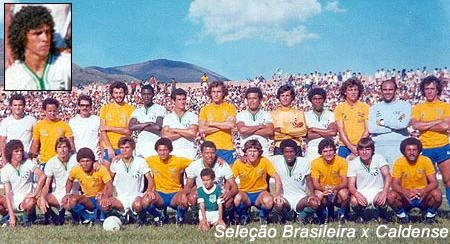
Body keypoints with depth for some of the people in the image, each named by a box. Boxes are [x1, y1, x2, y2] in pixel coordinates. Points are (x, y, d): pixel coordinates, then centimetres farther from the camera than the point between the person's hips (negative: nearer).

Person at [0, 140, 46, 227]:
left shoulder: (28, 164, -5)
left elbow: (42, 176, -17)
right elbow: (8, 194, -10)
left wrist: (35, 194, -24)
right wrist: (11, 215, -18)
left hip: (27, 197, -2)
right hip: (13, 199, 2)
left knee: (30, 202, -37)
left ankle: (29, 217, 0)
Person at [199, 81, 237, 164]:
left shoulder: (230, 107, 5)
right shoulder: (204, 109, 6)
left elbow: (231, 125, -11)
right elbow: (202, 130, -4)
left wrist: (212, 123, -4)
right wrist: (224, 125, -6)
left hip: (227, 148, 0)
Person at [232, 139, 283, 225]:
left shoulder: (264, 161, -11)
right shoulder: (238, 163, -10)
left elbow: (276, 178, -7)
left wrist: (277, 195, -21)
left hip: (260, 193, 0)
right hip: (245, 193, 1)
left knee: (269, 201, -34)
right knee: (237, 198, -33)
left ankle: (263, 216, 4)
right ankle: (243, 216, 1)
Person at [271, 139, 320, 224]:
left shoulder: (304, 162, -5)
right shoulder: (275, 160, -9)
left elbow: (308, 180, 4)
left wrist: (312, 194, -13)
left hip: (300, 197, 1)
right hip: (284, 197, -1)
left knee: (315, 203, -31)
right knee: (279, 205, -38)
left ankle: (301, 216, 4)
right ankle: (282, 217, 2)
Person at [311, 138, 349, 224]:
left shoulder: (342, 162, -10)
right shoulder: (315, 163, -8)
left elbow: (345, 182, -13)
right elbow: (315, 184, -10)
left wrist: (335, 188, -36)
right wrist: (324, 188, -34)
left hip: (338, 190, 0)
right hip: (322, 190, 1)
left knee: (344, 193, -34)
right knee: (318, 195, -33)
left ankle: (341, 214, -1)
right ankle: (325, 214, 0)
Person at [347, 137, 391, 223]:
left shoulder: (378, 158, -5)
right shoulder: (353, 163, -3)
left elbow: (387, 176, -17)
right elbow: (351, 185, -7)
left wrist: (384, 192, -35)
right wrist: (357, 194, -31)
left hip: (377, 191, 0)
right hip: (362, 193, 0)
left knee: (382, 200, -33)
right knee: (354, 201, -32)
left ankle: (381, 216, 3)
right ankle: (359, 216, 3)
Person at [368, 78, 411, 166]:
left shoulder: (404, 105, 7)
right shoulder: (375, 108, 12)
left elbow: (404, 124, -11)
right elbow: (371, 128, -4)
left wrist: (383, 122, -2)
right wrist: (395, 125, -5)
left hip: (399, 147, -2)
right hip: (379, 147, 2)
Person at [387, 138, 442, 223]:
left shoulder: (426, 161, -9)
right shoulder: (399, 162, -9)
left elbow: (434, 183, -12)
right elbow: (395, 185, -13)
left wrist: (423, 191, -34)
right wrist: (405, 192, -35)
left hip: (423, 197, 0)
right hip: (406, 198, 0)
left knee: (437, 194, -29)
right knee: (391, 196, -29)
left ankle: (429, 214, 3)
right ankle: (402, 214, 3)